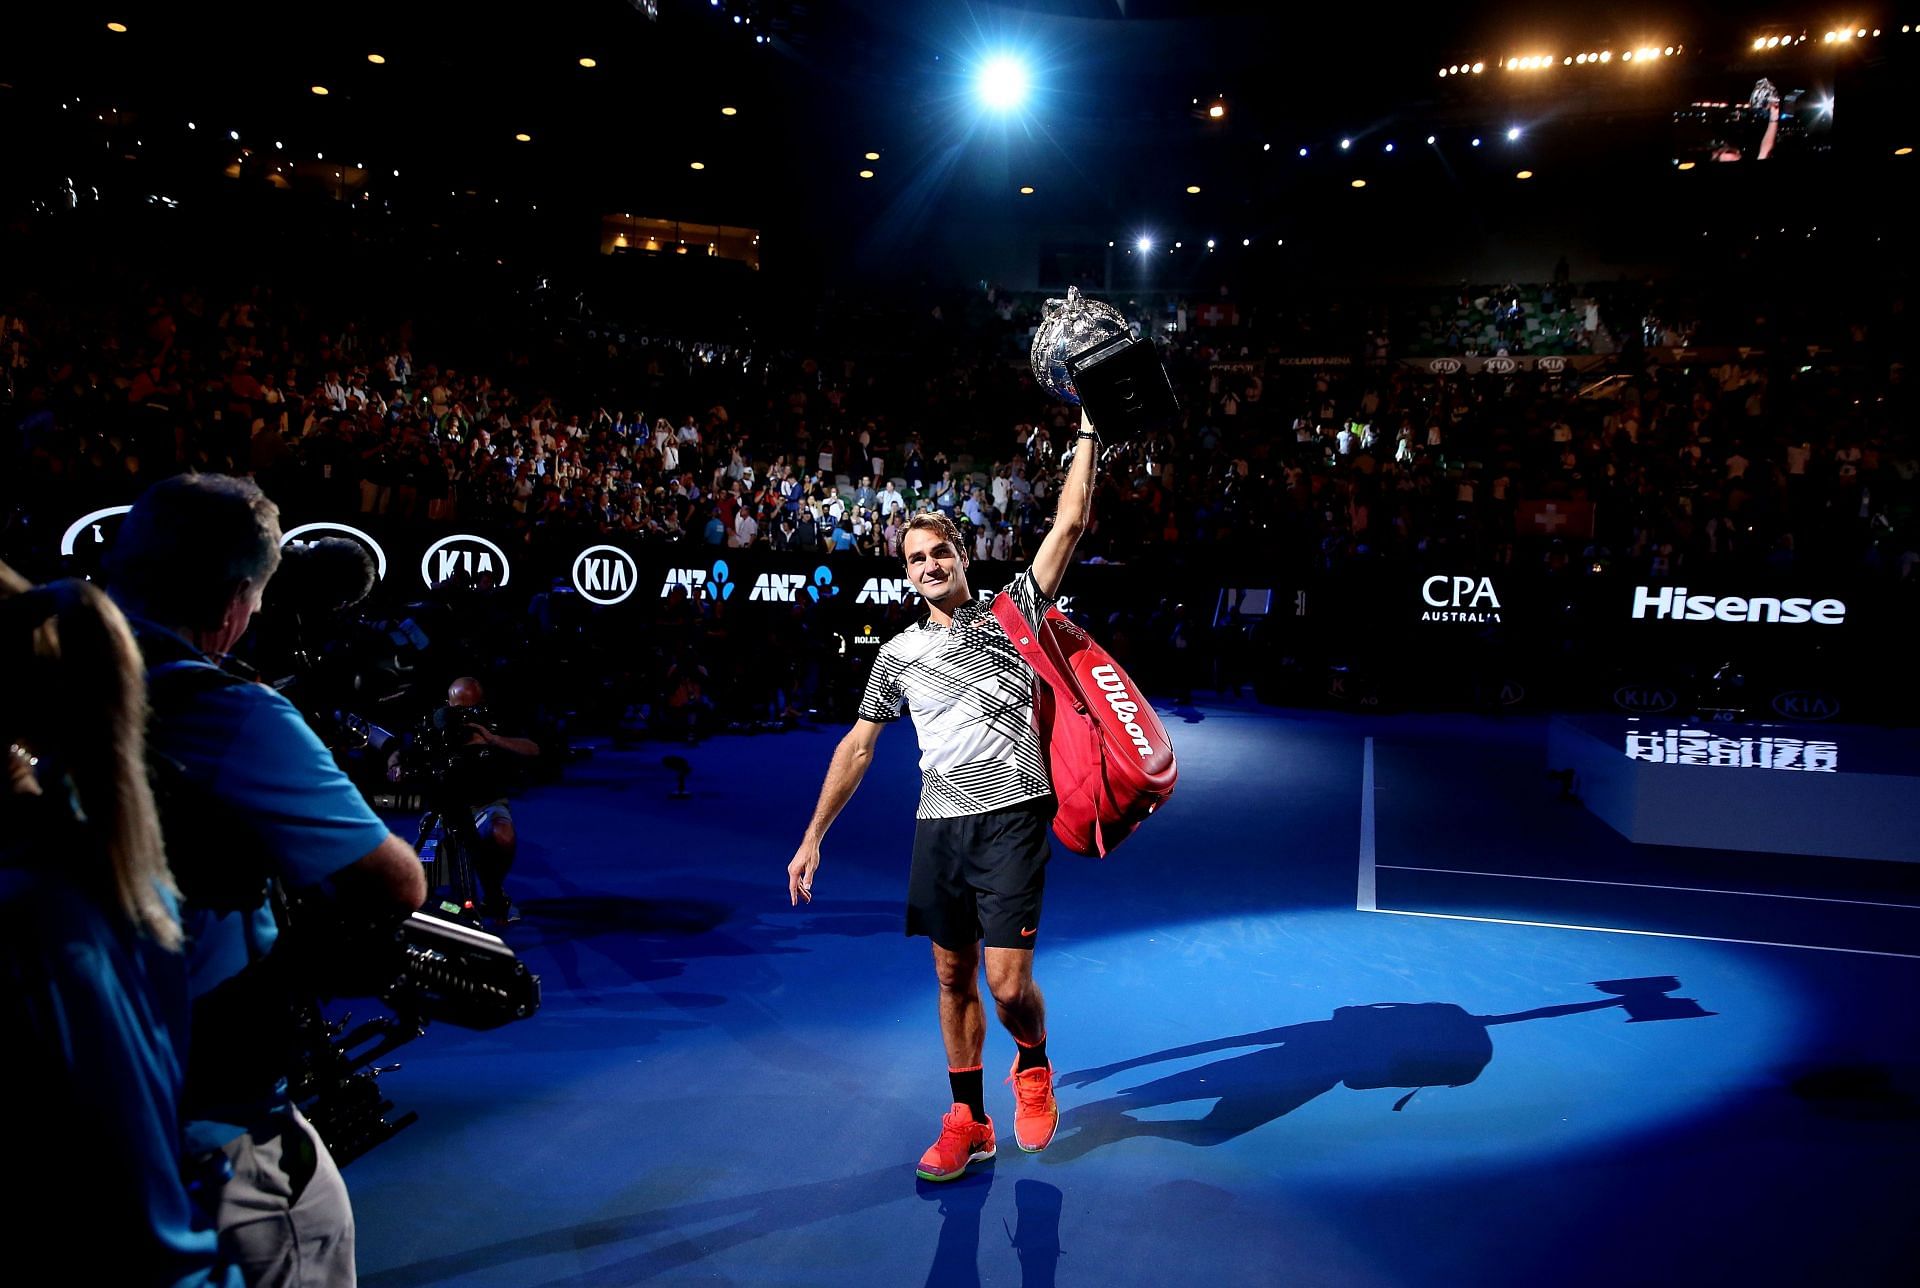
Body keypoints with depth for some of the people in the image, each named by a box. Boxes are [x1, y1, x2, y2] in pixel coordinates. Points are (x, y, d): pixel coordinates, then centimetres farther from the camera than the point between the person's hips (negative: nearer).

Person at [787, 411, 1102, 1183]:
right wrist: (813, 838, 11)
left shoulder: (1010, 612, 4)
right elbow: (858, 746, 14)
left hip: (1011, 817, -3)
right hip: (938, 825, 4)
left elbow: (1070, 524, -2)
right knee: (953, 978, 10)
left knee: (1008, 985, -9)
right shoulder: (898, 654, 12)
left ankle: (1033, 1065, 25)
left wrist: (1087, 437, -1)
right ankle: (968, 1122, 25)